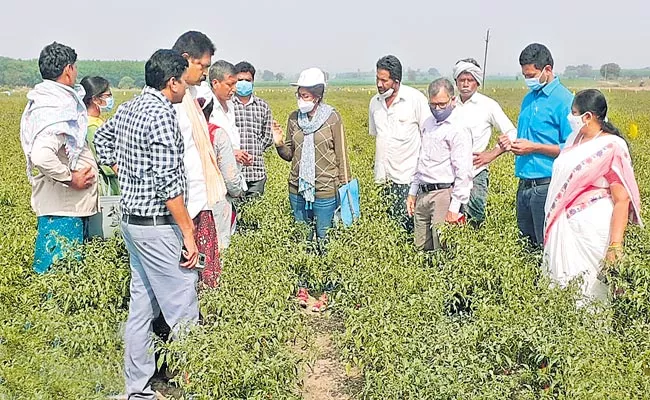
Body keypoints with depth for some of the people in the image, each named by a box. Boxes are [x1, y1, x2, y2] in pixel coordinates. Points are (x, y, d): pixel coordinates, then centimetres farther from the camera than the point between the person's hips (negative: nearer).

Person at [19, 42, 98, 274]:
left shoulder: (45, 101, 12)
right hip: (63, 209, -10)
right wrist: (71, 179, -19)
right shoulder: (57, 110, -20)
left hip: (68, 205, 10)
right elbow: (42, 156, -33)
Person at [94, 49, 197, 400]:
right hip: (158, 225, -10)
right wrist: (188, 233, -18)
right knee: (183, 312, -3)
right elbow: (168, 183, -22)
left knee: (142, 307, 15)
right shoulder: (162, 115, -19)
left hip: (131, 219, 10)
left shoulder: (128, 108, 9)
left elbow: (101, 139, 29)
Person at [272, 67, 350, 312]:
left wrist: (344, 188, -2)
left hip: (325, 191, -4)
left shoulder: (332, 118, -6)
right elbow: (289, 155, 12)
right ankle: (303, 288, 25)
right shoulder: (294, 119, 5)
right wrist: (279, 144, -8)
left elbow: (341, 157, -2)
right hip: (298, 190, 4)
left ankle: (324, 292, 17)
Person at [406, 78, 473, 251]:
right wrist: (413, 192, 19)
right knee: (421, 249, 9)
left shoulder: (458, 129, -11)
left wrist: (455, 207, -19)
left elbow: (463, 172, -16)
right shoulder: (429, 123, 16)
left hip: (444, 194, -8)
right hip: (423, 195, 8)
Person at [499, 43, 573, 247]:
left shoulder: (564, 100, -10)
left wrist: (535, 147, -18)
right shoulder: (529, 99, 15)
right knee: (525, 245, 14)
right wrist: (511, 142, 5)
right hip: (524, 185, 8)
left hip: (547, 186, -8)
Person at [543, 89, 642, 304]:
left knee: (590, 288, -4)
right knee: (563, 287, 8)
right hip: (566, 229, 7)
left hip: (592, 231, -7)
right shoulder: (574, 139, 12)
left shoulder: (611, 147, -11)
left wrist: (615, 246, -22)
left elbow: (622, 200, -16)